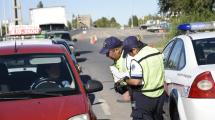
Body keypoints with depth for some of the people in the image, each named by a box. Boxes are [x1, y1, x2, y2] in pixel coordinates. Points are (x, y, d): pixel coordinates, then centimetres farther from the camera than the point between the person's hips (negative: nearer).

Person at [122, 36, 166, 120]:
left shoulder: (137, 60, -21)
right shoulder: (157, 53, 3)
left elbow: (136, 82, -23)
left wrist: (126, 80, -5)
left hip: (144, 98, -7)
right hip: (160, 95, 8)